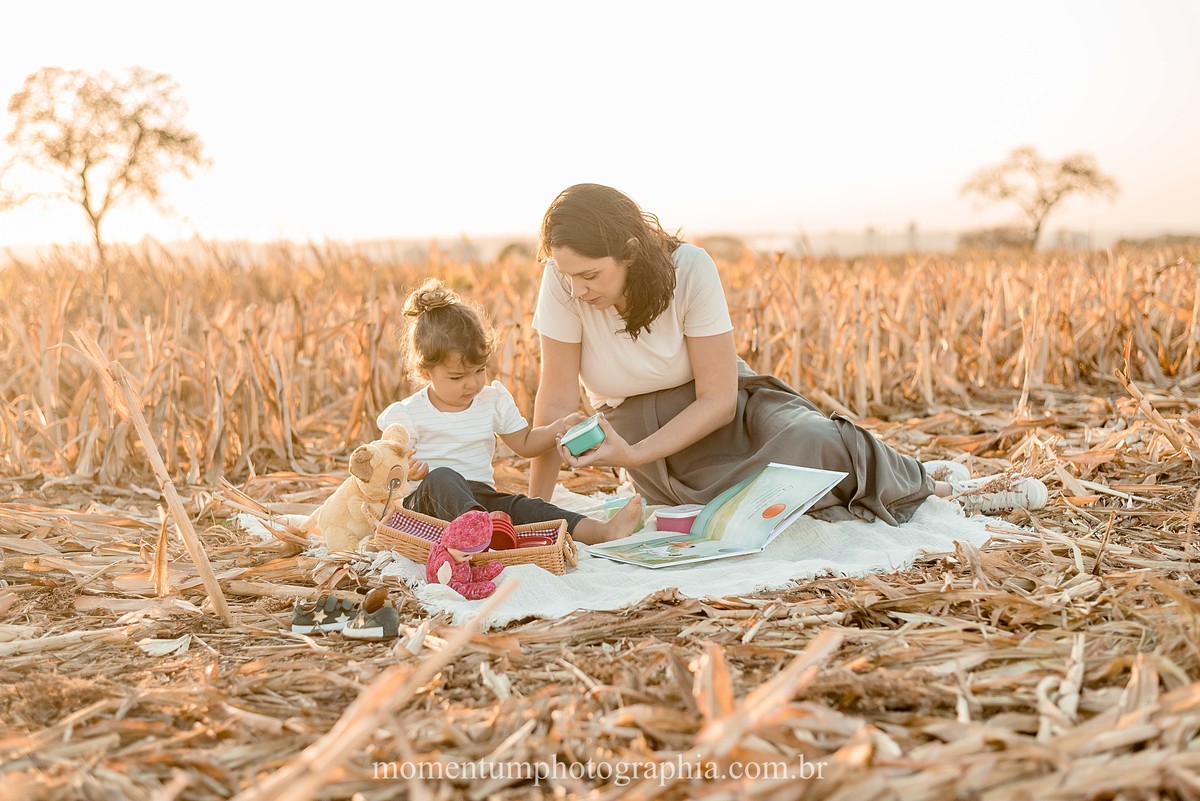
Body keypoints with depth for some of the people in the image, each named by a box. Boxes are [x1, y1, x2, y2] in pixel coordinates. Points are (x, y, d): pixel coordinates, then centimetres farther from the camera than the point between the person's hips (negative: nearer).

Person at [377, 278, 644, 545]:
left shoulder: (494, 400, 14)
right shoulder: (408, 414, -1)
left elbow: (525, 444, 20)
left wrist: (561, 427, 4)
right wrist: (406, 472, -23)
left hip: (480, 499, 4)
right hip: (426, 501, -4)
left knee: (522, 507, -25)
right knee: (442, 477, -37)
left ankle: (603, 531, -46)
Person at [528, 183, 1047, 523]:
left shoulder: (689, 269, -23)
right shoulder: (563, 282, -20)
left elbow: (717, 399, -21)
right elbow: (557, 400, -17)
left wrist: (633, 456, -30)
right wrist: (534, 511, -20)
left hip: (721, 410, 0)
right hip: (640, 428, 0)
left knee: (812, 445, -30)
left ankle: (933, 488, 0)